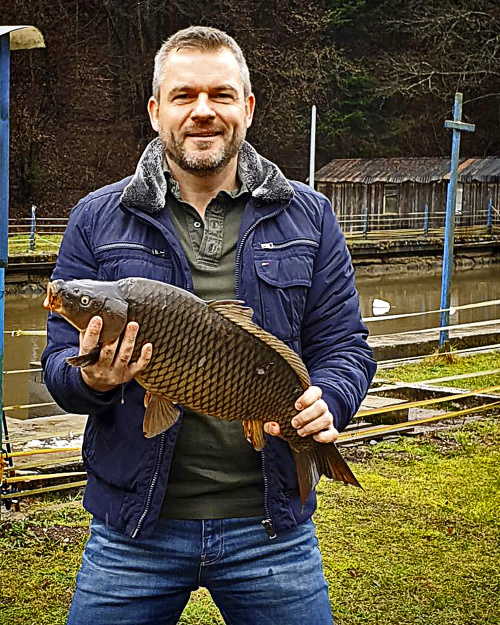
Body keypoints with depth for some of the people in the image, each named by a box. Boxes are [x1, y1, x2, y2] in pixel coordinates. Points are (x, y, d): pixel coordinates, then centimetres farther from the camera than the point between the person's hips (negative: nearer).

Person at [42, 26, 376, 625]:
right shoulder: (97, 220, 1)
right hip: (134, 527, 0)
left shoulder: (307, 217, 4)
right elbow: (59, 364, 2)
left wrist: (326, 401, -17)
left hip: (269, 525, 1)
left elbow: (345, 345, 4)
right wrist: (91, 379, -21)